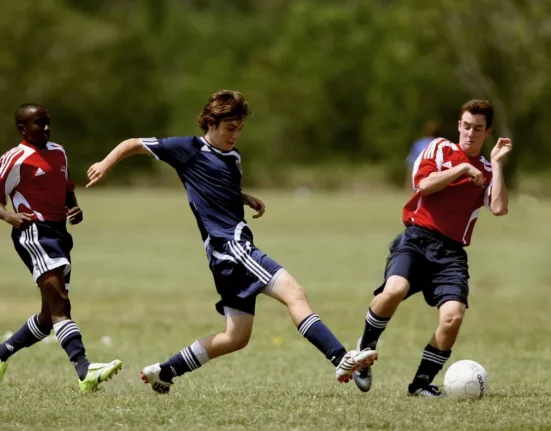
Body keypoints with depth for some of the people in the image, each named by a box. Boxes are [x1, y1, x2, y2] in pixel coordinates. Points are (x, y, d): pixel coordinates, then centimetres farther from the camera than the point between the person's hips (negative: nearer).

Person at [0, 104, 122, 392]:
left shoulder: (58, 153, 18)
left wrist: (75, 211, 9)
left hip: (59, 234, 9)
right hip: (33, 233, -9)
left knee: (50, 315, 13)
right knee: (60, 306, -21)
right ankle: (84, 372, -34)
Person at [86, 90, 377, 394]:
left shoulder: (233, 158, 20)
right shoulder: (190, 149, -1)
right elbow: (134, 145, 6)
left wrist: (248, 200, 19)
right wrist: (106, 164, -9)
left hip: (237, 249, 9)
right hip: (227, 245, -9)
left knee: (236, 337, 11)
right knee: (293, 293, -22)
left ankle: (164, 372, 19)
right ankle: (341, 360, -33)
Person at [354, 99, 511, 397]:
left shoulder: (487, 172, 16)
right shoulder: (440, 149, 12)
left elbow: (499, 208, -3)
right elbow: (425, 184, -6)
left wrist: (497, 164, -1)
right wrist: (462, 168, -4)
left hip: (451, 252, 2)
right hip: (417, 238, -2)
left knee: (453, 315, -21)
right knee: (395, 289, -31)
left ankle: (422, 382, -1)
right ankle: (365, 349, -5)